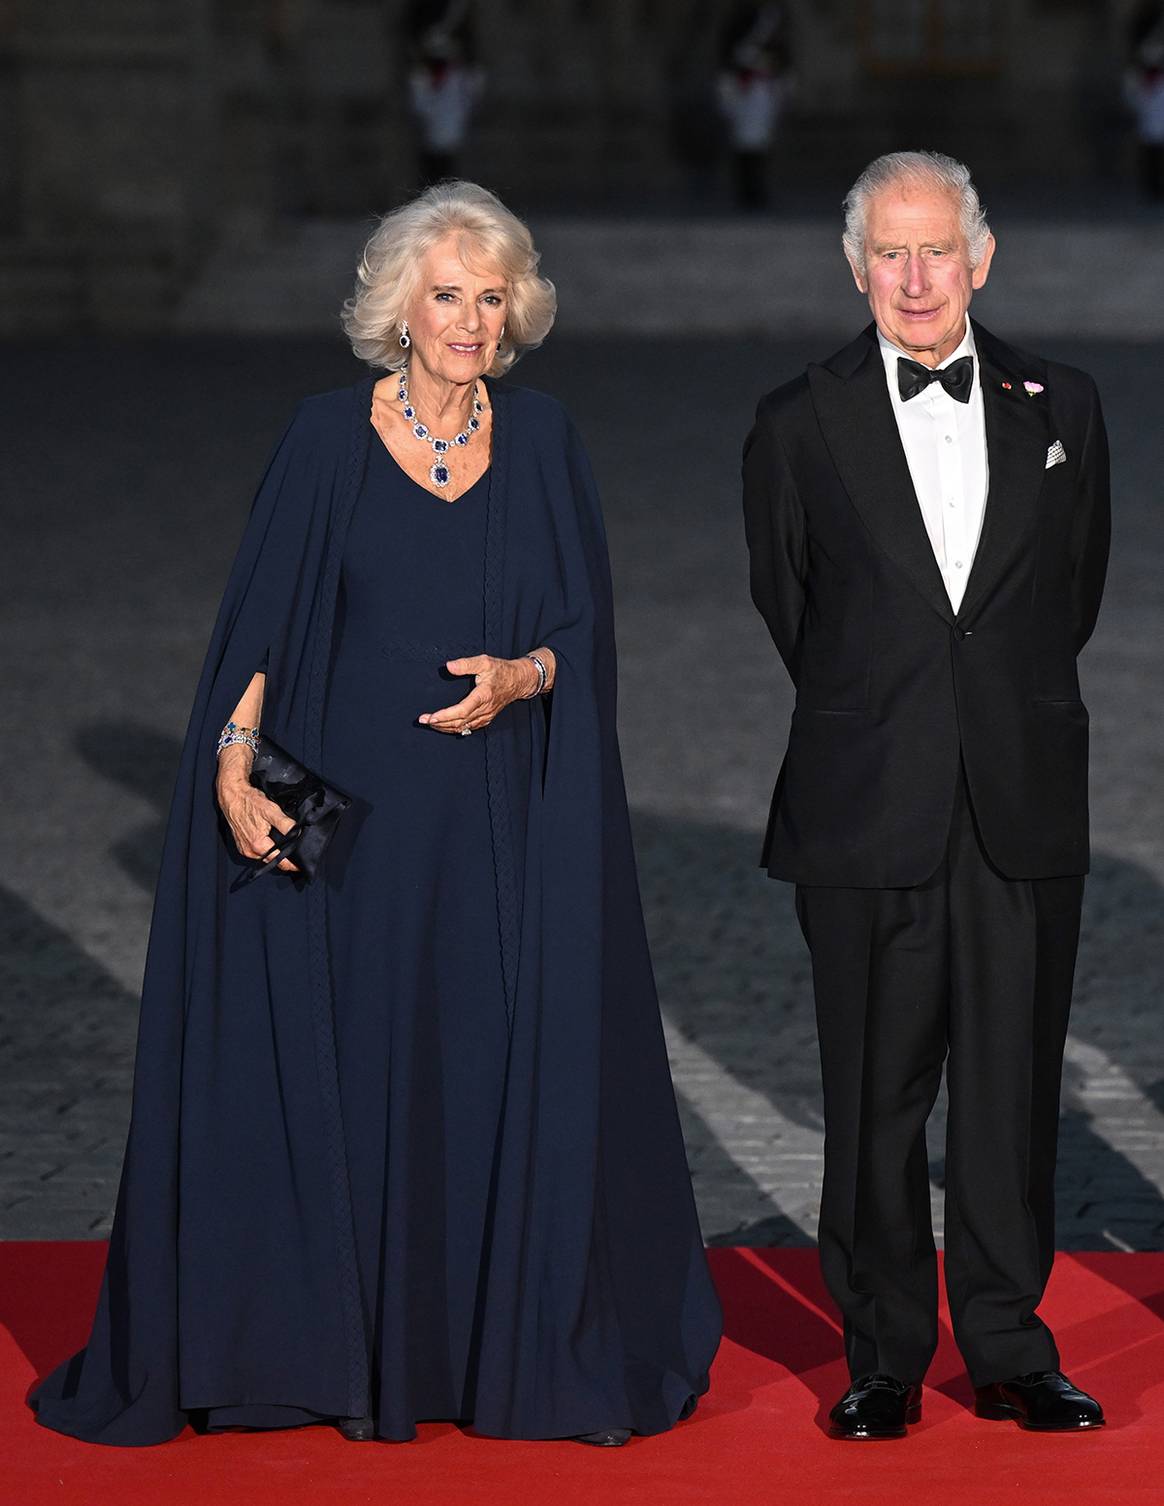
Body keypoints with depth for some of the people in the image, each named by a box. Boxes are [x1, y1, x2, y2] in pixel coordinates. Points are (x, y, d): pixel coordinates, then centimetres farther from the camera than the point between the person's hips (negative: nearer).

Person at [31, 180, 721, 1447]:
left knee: (513, 1071, 1)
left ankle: (514, 1343, 11)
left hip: (503, 825, 2)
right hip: (350, 814, -2)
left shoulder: (542, 444, 5)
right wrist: (235, 768, -14)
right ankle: (334, 1347, 11)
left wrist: (522, 675, -13)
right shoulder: (326, 440, -1)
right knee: (333, 1071, 1)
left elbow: (586, 630, 7)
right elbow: (260, 622, -2)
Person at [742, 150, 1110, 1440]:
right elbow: (788, 608, 11)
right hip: (869, 806, -1)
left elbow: (1076, 592, 15)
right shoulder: (800, 426, 1)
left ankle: (1008, 1348, 16)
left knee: (1014, 1090, 6)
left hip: (1025, 807, 1)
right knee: (875, 1097, 3)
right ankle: (883, 1356, 14)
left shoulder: (1061, 407, 6)